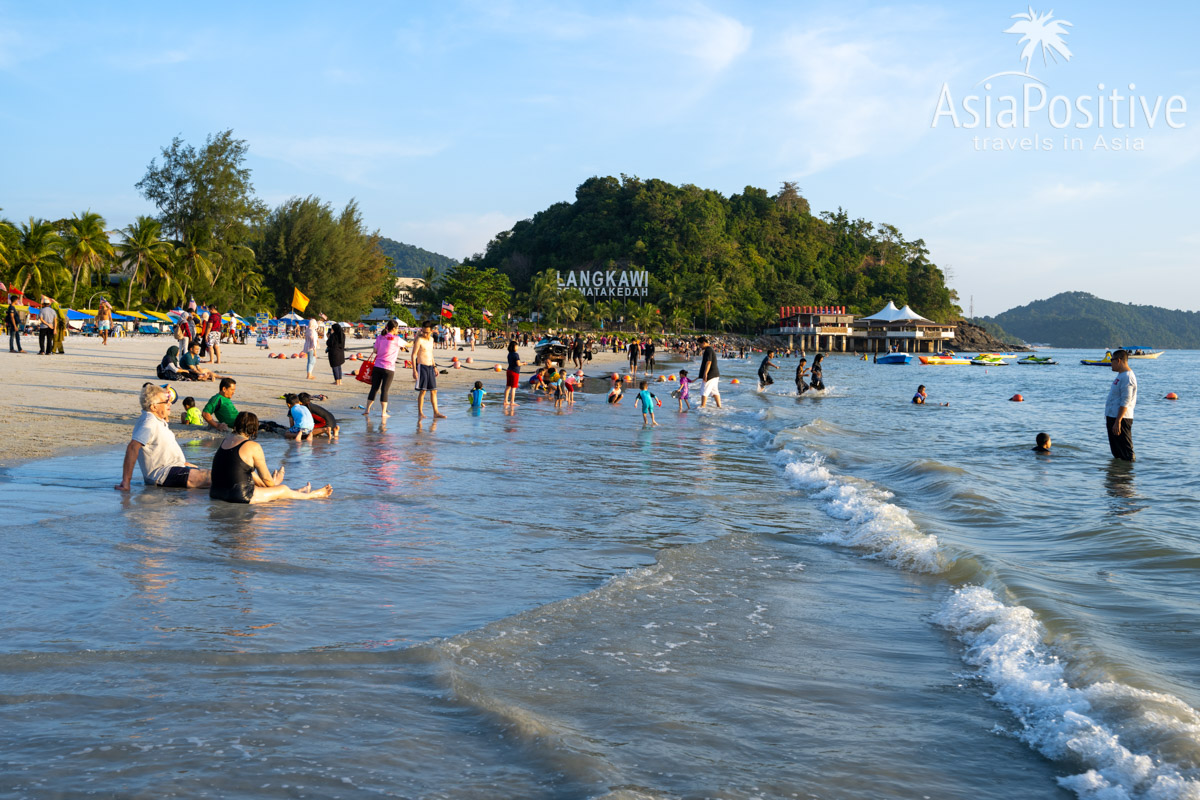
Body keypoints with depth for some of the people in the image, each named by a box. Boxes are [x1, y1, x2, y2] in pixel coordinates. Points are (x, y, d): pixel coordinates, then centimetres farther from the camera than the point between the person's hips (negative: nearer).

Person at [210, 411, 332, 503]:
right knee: (283, 490, 11)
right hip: (240, 496, -8)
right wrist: (273, 484, 21)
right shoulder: (253, 446, -12)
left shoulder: (227, 440, 12)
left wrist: (263, 484, 34)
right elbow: (265, 477, -2)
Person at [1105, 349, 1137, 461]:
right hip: (1112, 417, 11)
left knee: (1126, 454, -7)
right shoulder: (1121, 375, 16)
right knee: (1116, 452, 18)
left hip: (1121, 419, -11)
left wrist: (1117, 422, -26)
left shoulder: (1127, 377, -18)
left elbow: (1125, 403, -23)